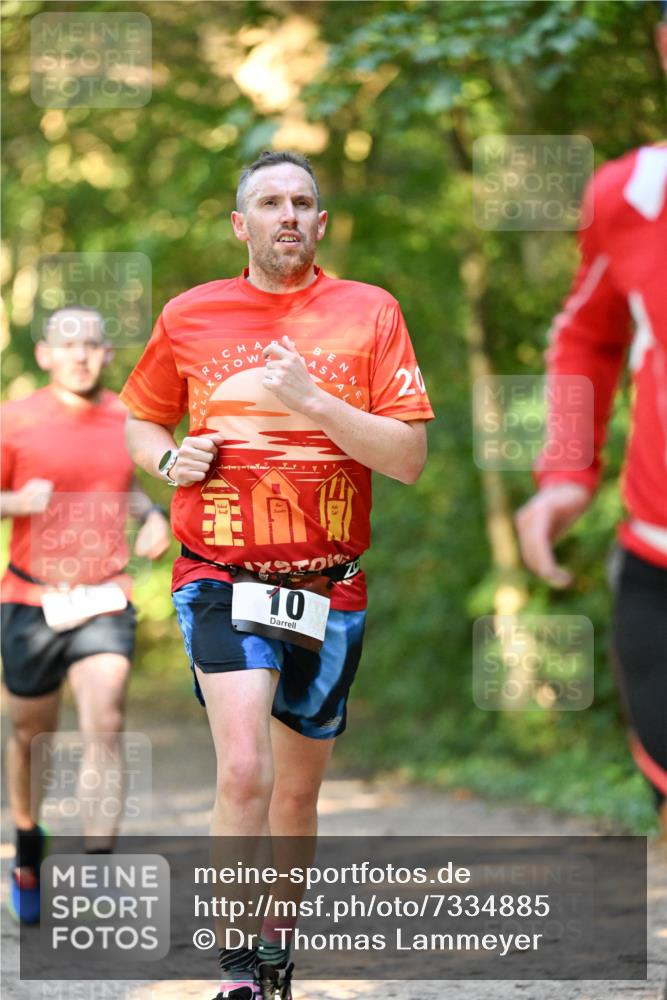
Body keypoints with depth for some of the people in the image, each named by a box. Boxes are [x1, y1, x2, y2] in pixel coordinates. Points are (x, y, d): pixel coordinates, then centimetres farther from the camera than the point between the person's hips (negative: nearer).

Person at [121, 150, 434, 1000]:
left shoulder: (368, 313, 1)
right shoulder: (188, 316, 4)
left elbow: (409, 458, -5)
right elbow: (138, 419, 20)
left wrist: (311, 400, -17)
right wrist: (169, 458, -2)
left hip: (328, 586, 2)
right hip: (221, 578, -1)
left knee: (296, 792, 12)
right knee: (244, 770, -21)